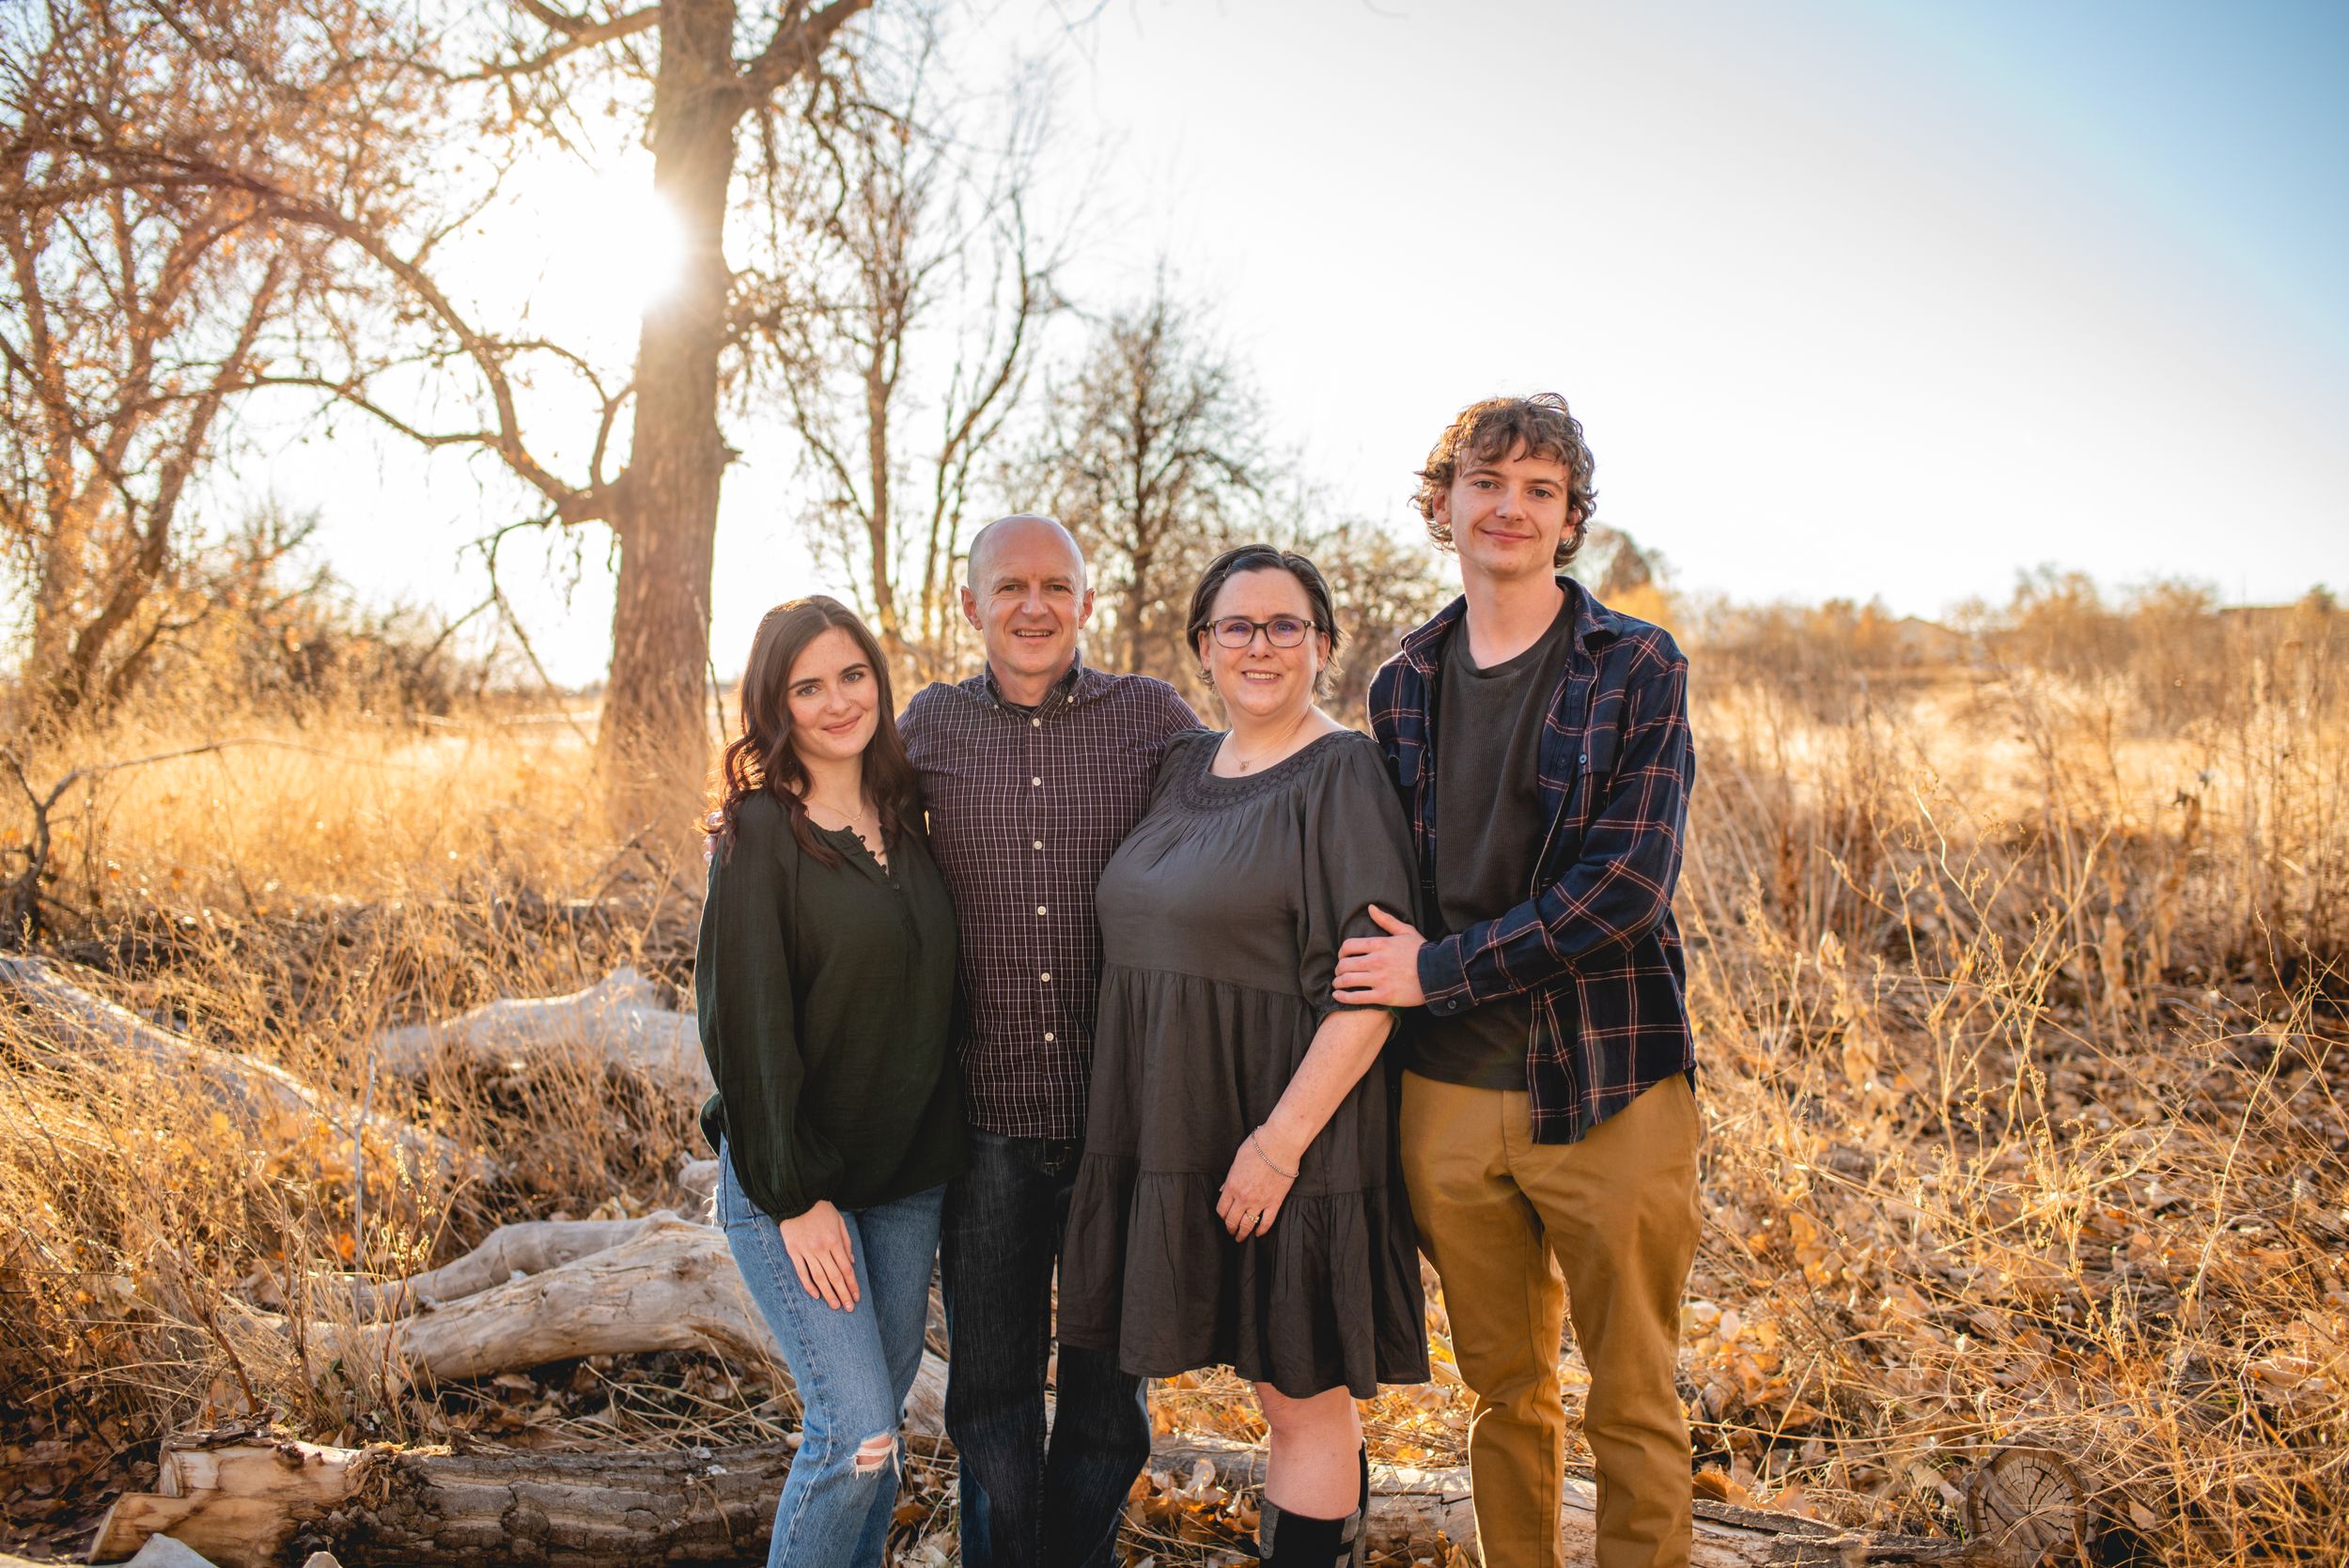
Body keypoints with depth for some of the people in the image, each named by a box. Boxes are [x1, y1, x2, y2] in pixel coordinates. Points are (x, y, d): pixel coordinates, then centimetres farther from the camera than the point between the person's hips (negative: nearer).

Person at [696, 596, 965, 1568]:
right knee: (857, 1435, -8)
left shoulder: (904, 819, 7)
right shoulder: (762, 833, -11)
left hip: (908, 1175, 6)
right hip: (792, 1177, -6)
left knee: (877, 1421, 13)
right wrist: (796, 1196, -15)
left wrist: (941, 1150, 8)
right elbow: (746, 1024, -14)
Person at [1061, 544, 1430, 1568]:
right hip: (1183, 1128, 7)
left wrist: (1282, 1137, -21)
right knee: (1292, 1383, 18)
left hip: (1289, 1131, -7)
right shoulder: (1184, 765, 11)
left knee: (1300, 1389, 5)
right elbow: (1148, 938, 20)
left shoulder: (1342, 773, -11)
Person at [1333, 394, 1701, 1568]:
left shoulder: (1637, 669, -5)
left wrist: (1438, 971, -13)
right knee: (1503, 1391, 17)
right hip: (1448, 1095, 4)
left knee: (1633, 1408, 8)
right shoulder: (1403, 684, 9)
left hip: (1604, 1091, -3)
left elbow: (1624, 886, -14)